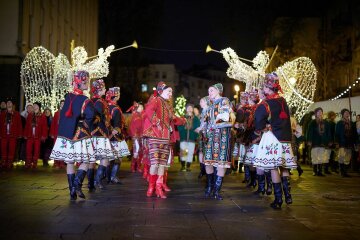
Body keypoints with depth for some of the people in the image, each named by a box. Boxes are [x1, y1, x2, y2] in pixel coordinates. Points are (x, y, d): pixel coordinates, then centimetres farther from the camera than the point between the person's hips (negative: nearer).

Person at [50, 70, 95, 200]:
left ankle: (72, 192, 11)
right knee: (85, 162, 4)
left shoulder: (67, 97, 6)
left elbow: (63, 114, 12)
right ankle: (77, 184, -16)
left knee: (69, 162, 10)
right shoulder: (85, 100, -14)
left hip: (65, 135, 5)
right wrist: (83, 123, -11)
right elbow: (90, 115, -28)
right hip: (80, 136, -5)